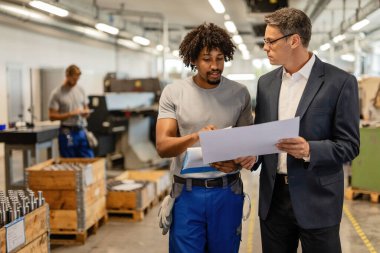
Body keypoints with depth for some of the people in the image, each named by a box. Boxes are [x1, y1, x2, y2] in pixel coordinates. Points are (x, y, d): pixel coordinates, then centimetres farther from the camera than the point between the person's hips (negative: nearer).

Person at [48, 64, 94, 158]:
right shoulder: (57, 93, -6)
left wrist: (86, 112, -6)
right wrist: (70, 114, -17)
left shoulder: (80, 90, 10)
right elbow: (52, 116, -9)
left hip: (82, 131, 5)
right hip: (67, 133, -5)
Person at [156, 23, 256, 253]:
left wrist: (237, 162, -16)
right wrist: (195, 136, -30)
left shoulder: (240, 93, 0)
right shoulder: (173, 93, -4)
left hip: (227, 192, 2)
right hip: (187, 193, -1)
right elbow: (162, 146, -10)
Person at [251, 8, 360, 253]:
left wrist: (310, 150, -26)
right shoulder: (266, 83, 8)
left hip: (317, 199, -4)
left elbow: (349, 145, -9)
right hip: (273, 197, 5)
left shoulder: (340, 82, -8)